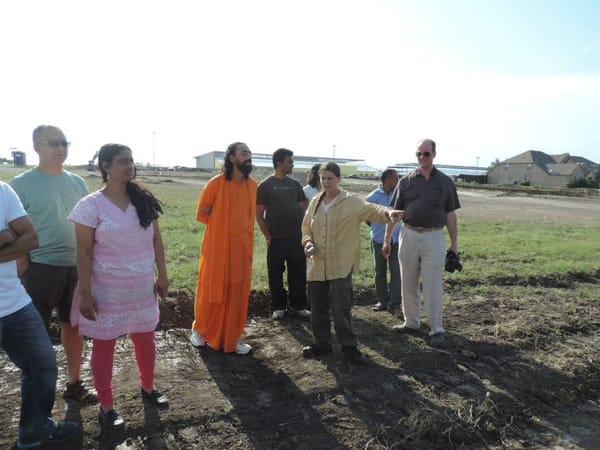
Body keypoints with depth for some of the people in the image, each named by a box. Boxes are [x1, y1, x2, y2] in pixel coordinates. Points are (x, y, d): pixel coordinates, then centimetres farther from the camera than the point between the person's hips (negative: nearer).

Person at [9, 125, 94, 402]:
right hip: (41, 268, -5)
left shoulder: (77, 182, 8)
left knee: (73, 326, 14)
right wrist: (26, 272, -12)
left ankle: (74, 384, 30)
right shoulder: (21, 184, -7)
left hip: (77, 267, 5)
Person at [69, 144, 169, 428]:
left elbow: (156, 240, 6)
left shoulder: (144, 200, 0)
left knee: (145, 339, 17)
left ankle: (147, 388, 40)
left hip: (142, 287, 4)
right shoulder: (91, 205, -12)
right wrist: (86, 293, -13)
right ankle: (106, 406, 28)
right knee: (104, 345, 11)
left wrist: (162, 275, 5)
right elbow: (84, 252, -11)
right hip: (106, 290, -4)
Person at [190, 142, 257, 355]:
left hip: (242, 249, 4)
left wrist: (243, 233, 9)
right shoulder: (216, 183, -10)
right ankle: (199, 330, 30)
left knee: (237, 295, 9)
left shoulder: (252, 185, 3)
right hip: (217, 248, -4)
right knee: (211, 292, 8)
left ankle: (232, 338, 22)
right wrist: (221, 225, -4)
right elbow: (202, 213, -1)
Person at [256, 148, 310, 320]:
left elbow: (302, 209, 14)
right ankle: (278, 307, 18)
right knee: (276, 275, 5)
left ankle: (298, 306, 19)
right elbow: (259, 215, -3)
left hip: (296, 238, 4)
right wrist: (268, 236, -7)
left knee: (298, 273, 6)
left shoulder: (295, 185, 9)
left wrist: (302, 232, 5)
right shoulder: (265, 186, -3)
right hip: (276, 240, -3)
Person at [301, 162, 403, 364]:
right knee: (318, 307, 14)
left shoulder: (351, 202, -6)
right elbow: (306, 227, 17)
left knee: (341, 308, -5)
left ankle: (348, 346, 14)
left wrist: (387, 212, -41)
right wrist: (307, 241, -3)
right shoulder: (315, 202, 10)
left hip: (341, 266, -5)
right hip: (317, 265, 5)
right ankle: (321, 342, 31)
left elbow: (370, 209, -20)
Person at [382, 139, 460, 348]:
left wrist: (454, 243, 2)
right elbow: (394, 212, 6)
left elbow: (450, 215, 5)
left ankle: (436, 330, 10)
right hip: (409, 235, 2)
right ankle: (411, 323, 27)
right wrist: (387, 239, 4)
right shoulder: (406, 181, 4)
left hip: (434, 237, -2)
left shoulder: (445, 182, 3)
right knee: (408, 284, 12)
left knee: (433, 286, 0)